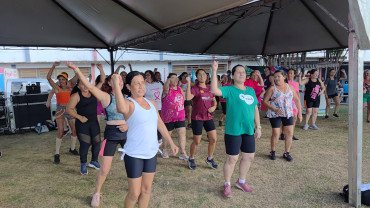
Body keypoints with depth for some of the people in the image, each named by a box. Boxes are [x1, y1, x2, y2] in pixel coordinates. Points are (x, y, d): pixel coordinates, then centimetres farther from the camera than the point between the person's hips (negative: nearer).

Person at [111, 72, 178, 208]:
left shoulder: (151, 103, 8)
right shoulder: (129, 103, -12)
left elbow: (160, 124, 13)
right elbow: (122, 109, -38)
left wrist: (171, 143, 11)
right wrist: (116, 84, -37)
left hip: (151, 152, 6)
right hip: (134, 155, -6)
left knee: (146, 190, 16)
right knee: (134, 194, 3)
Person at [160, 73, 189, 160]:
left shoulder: (180, 89, 7)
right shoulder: (167, 89, -9)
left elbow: (184, 98, 20)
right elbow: (166, 86, -33)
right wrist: (169, 81, -48)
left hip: (180, 116, 4)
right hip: (168, 116, -4)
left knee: (182, 133, -4)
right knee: (167, 134, 10)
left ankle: (183, 153, 3)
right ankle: (164, 150, 33)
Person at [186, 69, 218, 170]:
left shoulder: (209, 88, 9)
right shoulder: (195, 89, -8)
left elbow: (214, 101, 19)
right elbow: (188, 98, -28)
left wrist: (214, 107, -2)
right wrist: (189, 83, -26)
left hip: (208, 117, 5)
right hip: (197, 117, -5)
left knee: (213, 139, 3)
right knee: (196, 141, 3)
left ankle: (210, 158, 25)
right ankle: (191, 159, 27)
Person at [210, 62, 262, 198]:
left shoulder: (251, 90, 12)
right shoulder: (229, 90, -5)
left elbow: (255, 109, 16)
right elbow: (214, 90, -24)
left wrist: (258, 127, 14)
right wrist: (214, 71, -28)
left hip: (248, 130, 6)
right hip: (233, 130, -6)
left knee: (249, 157, 15)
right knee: (232, 159, 1)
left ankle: (241, 181, 37)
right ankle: (227, 185, 22)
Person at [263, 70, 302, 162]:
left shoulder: (290, 87, 7)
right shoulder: (272, 88, -5)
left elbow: (297, 100, 14)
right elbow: (265, 101, -6)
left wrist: (300, 113, 10)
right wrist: (275, 109, -18)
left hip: (288, 114, 4)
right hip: (275, 114, -4)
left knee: (289, 133, 1)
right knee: (276, 133, -4)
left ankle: (286, 153, 18)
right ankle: (272, 152, 18)